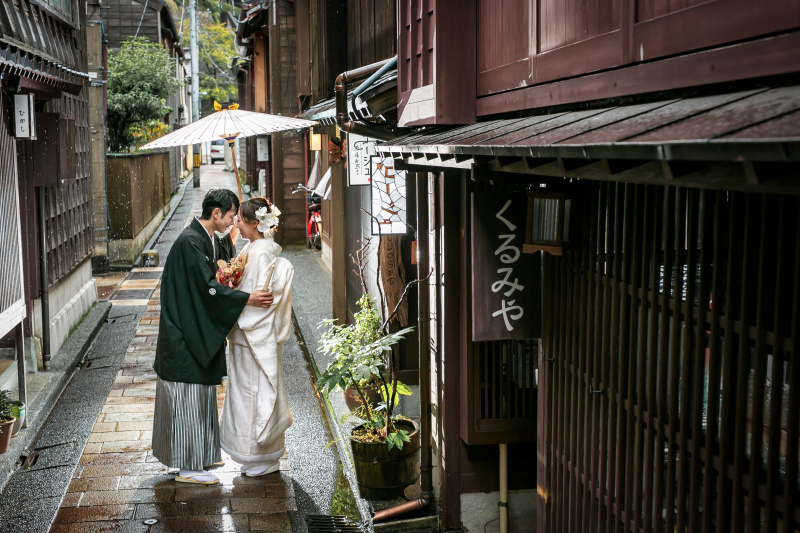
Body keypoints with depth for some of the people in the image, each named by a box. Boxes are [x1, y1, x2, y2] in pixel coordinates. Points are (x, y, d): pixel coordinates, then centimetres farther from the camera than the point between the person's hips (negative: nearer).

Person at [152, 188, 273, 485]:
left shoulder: (210, 240, 11)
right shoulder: (190, 241, -20)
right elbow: (208, 287, -24)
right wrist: (246, 298, -22)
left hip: (201, 331, 10)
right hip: (186, 334, -10)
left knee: (201, 393, 17)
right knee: (188, 396, -3)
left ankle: (202, 456, 28)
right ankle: (187, 467, 5)